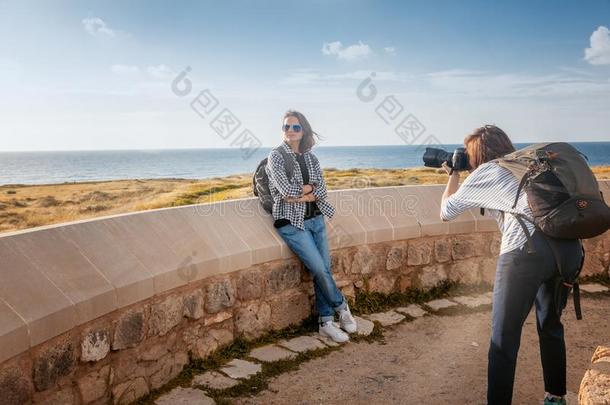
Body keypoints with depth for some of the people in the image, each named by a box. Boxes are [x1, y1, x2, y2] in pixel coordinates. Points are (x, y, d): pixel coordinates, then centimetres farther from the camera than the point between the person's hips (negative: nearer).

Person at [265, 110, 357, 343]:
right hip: (292, 223, -5)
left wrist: (300, 195, -15)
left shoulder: (311, 158, 9)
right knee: (320, 270, -9)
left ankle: (326, 323, 13)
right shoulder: (276, 156, -6)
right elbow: (287, 190, -18)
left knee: (323, 270, 3)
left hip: (316, 219, 5)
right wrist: (310, 187, -5)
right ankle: (341, 307, 17)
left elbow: (322, 191, -1)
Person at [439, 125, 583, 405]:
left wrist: (453, 176, 32)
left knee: (504, 336, 3)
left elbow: (446, 212, 18)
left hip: (527, 249, -7)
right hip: (570, 246, 7)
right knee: (550, 325, 25)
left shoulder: (485, 172, 10)